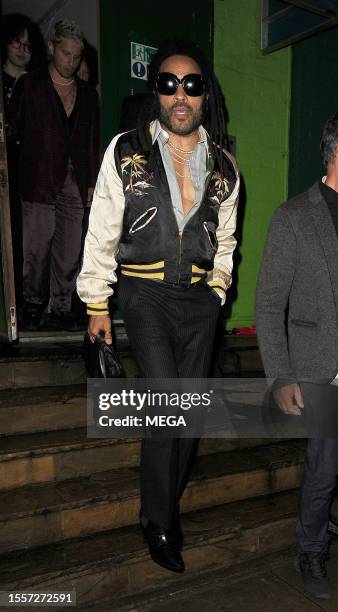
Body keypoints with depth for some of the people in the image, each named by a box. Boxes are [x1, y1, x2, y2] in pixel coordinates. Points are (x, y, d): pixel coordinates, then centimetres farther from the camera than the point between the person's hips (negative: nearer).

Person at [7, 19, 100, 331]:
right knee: (37, 248, -2)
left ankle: (61, 308, 13)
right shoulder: (29, 85, 7)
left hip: (76, 182, 3)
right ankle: (33, 304, 15)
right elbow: (13, 127, 6)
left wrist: (92, 183, 8)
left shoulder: (87, 94, 16)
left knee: (70, 251, 2)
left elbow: (93, 142, 15)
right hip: (40, 182, -2)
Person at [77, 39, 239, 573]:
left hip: (200, 298, 4)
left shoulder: (224, 167, 8)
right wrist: (97, 303, -3)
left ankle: (168, 507, 30)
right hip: (145, 294, -3)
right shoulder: (126, 153, -1)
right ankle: (158, 521, 10)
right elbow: (102, 233, -1)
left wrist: (216, 290, 13)